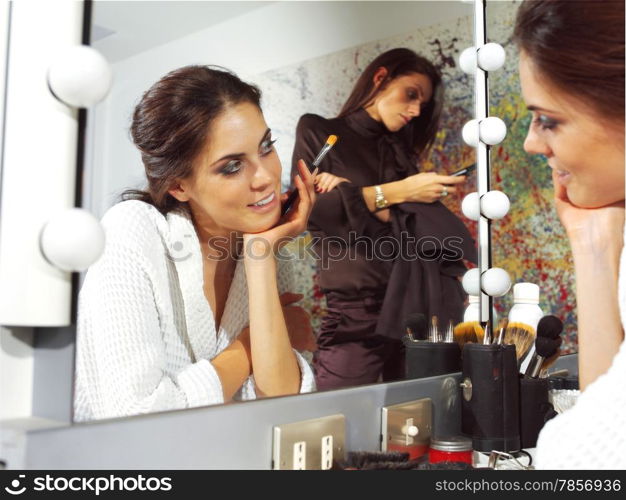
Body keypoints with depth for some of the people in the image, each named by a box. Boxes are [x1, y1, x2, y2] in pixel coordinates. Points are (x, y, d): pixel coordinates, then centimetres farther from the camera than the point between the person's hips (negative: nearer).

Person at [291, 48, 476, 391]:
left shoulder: (400, 151, 18)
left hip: (422, 309, 4)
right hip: (355, 315, -3)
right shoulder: (317, 131, 8)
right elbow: (310, 207, -11)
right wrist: (396, 192, -10)